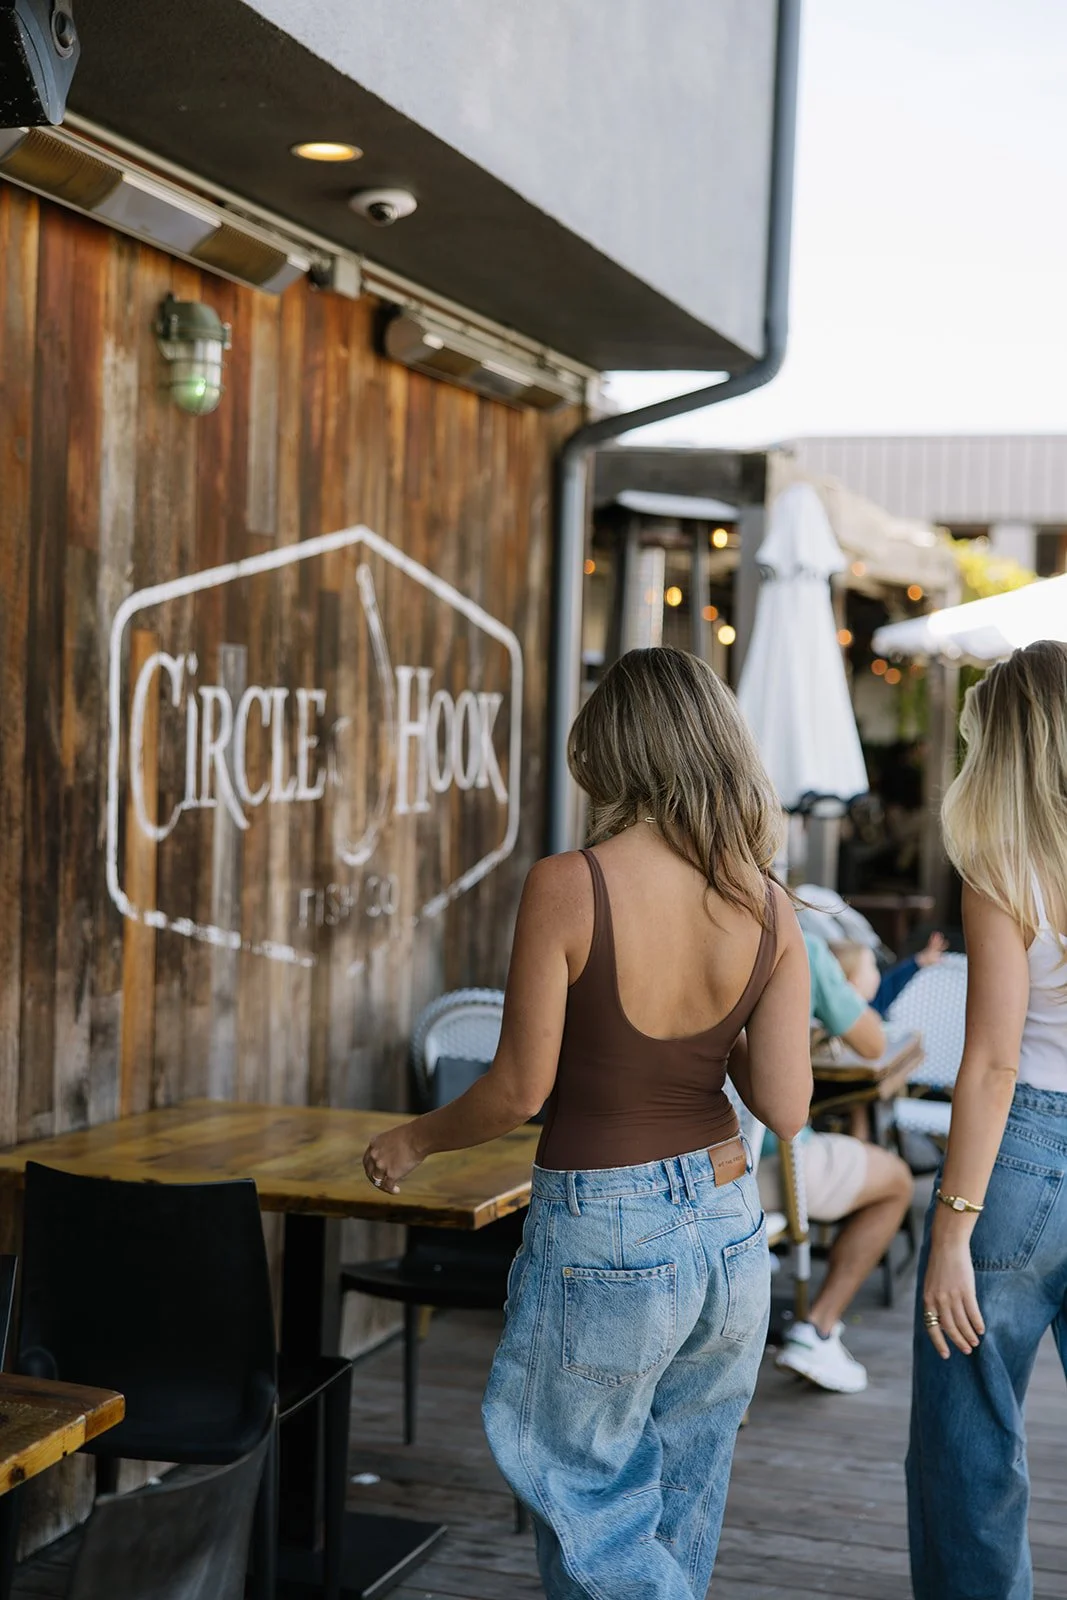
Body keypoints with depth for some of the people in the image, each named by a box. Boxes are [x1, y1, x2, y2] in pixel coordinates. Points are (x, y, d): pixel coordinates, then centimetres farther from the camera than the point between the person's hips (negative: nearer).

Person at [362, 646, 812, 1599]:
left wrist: (415, 1141, 5)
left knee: (592, 1506, 13)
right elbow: (785, 1109, -7)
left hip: (603, 1242, -5)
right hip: (728, 1234, 5)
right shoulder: (769, 908, -4)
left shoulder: (567, 889, -17)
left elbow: (521, 1089, -13)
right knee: (681, 1511, 20)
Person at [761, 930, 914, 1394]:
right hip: (764, 1161, -5)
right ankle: (818, 1330, 13)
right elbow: (872, 1044, 7)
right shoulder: (804, 950, -4)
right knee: (896, 1180, 21)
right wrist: (860, 990, 29)